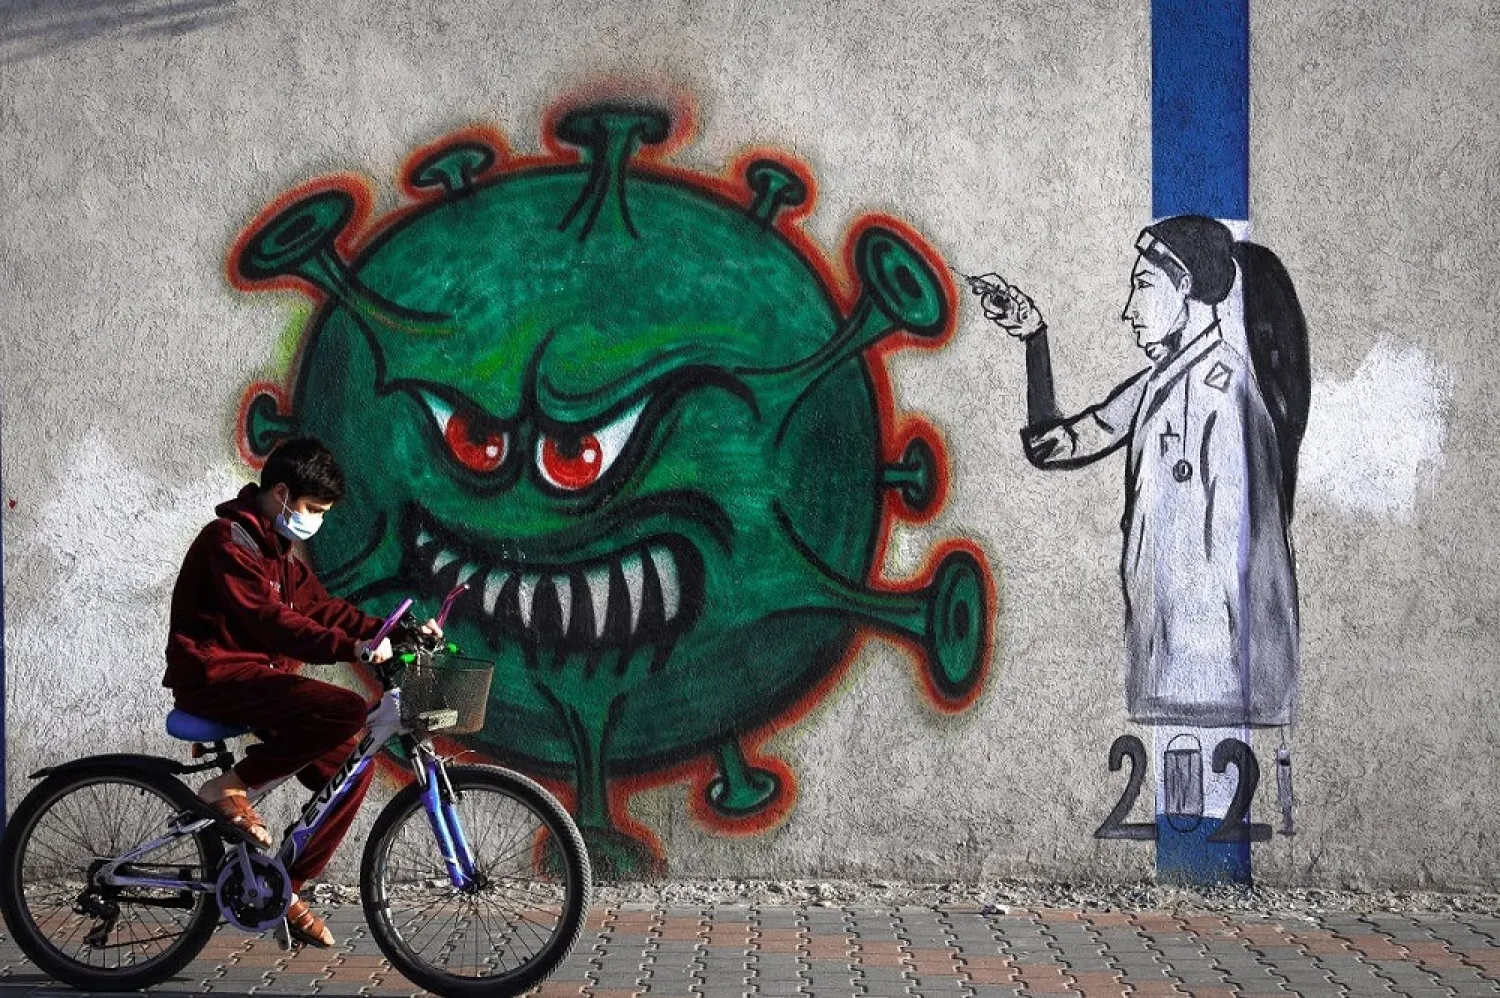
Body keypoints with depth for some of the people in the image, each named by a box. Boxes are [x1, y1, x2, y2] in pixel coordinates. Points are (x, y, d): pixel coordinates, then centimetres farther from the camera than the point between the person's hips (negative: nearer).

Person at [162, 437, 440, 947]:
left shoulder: (277, 548, 18)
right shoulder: (230, 539, -14)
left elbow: (323, 608, 16)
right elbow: (268, 620, -26)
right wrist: (352, 647, -35)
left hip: (255, 675, 10)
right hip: (216, 676, -10)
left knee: (350, 765, -1)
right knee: (347, 712, -28)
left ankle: (287, 887, 6)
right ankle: (230, 786, -16)